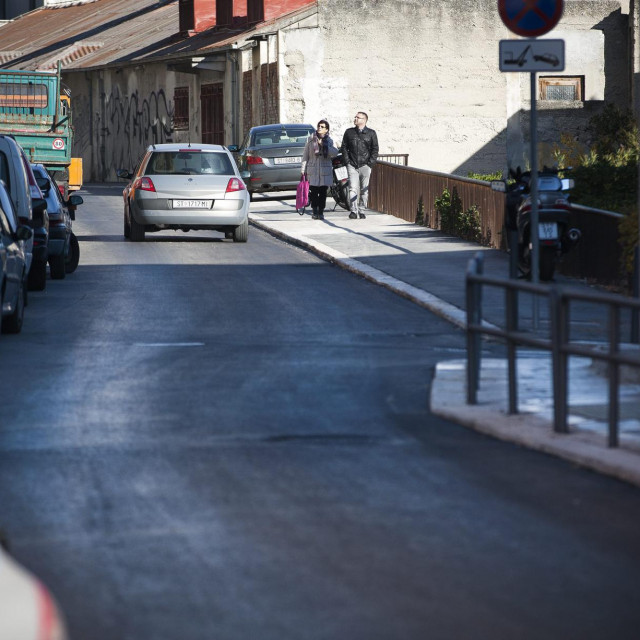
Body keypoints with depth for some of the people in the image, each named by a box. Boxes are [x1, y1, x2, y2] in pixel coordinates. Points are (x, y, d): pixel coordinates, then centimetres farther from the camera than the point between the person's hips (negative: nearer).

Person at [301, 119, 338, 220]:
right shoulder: (311, 140, 5)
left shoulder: (329, 141, 6)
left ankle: (321, 212, 7)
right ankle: (314, 212, 7)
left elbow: (335, 153, -11)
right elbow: (305, 156, 7)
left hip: (325, 170, 0)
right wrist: (303, 170, 2)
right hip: (313, 171, 0)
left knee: (323, 192, -1)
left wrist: (323, 145, -16)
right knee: (314, 192, -4)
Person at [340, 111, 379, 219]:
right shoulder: (349, 132, 10)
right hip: (352, 166, 0)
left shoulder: (371, 133, 5)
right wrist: (347, 161, 1)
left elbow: (375, 149, 7)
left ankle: (362, 211, 9)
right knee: (353, 189, -10)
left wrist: (370, 163, -3)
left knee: (364, 190, 3)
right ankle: (353, 211, -12)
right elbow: (344, 147, 13)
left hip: (365, 166, 0)